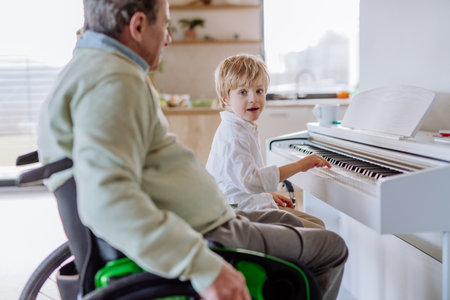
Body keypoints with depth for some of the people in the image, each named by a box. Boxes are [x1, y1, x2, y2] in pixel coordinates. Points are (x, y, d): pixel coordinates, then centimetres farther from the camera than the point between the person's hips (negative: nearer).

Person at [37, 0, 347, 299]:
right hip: (204, 238, -11)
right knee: (332, 249, 4)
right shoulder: (115, 82, -22)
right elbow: (106, 200, -37)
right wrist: (204, 266, -38)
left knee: (287, 222, 28)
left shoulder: (90, 67, 13)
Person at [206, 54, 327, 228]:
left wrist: (270, 195, 20)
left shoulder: (244, 128, 14)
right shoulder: (232, 134, -22)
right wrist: (298, 166, -31)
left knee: (318, 224, 13)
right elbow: (250, 180, -33)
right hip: (239, 210, -11)